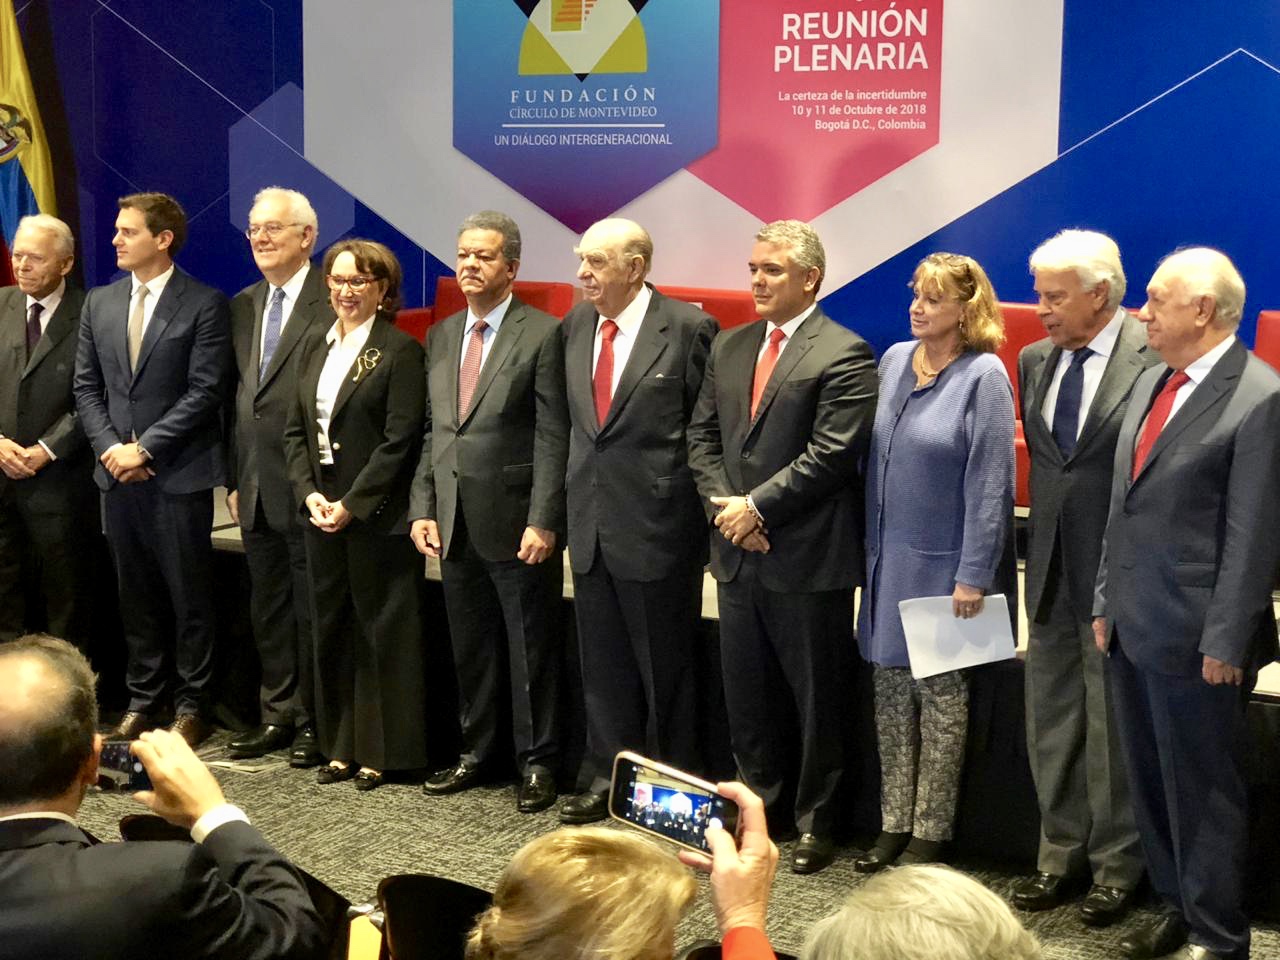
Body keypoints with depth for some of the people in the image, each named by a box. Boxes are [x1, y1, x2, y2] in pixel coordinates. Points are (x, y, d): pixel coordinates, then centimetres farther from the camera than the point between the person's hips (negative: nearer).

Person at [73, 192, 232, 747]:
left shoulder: (204, 305, -6)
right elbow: (86, 387, 11)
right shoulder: (99, 304, 11)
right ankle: (143, 698, 22)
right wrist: (111, 448, -4)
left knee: (189, 595, 2)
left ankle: (191, 703, 12)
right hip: (118, 473, 5)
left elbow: (205, 391, -11)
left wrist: (145, 448, -14)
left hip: (179, 474, -5)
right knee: (136, 593, 12)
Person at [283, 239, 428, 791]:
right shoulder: (315, 349, 12)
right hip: (322, 513, 7)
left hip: (377, 515, -6)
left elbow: (399, 441, -14)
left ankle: (382, 751, 11)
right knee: (332, 632, 12)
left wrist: (351, 504, -15)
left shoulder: (400, 351, -8)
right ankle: (341, 746, 23)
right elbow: (295, 430, 12)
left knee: (382, 635, 1)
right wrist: (309, 493, -2)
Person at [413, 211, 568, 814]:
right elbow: (431, 432, 14)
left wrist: (543, 522, -16)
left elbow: (553, 438, -11)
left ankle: (536, 763, 16)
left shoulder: (542, 335, -8)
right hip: (456, 523, 6)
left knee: (530, 650, 4)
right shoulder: (440, 337, 12)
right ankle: (475, 752, 29)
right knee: (470, 648, 15)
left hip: (516, 522, -6)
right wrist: (423, 508, 5)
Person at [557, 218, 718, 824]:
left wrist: (697, 508, -7)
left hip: (656, 525, -5)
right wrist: (572, 490, 12)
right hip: (590, 524, 6)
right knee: (601, 663, 15)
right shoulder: (574, 326, 7)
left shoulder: (687, 328, -11)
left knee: (664, 666, 7)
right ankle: (604, 779, 27)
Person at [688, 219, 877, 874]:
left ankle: (815, 821, 18)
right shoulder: (729, 348, 12)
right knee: (746, 696, 15)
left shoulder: (845, 355, -9)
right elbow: (703, 436, 12)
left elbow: (831, 455, -17)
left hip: (809, 558, -6)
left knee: (816, 698, 5)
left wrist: (757, 506, -15)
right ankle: (758, 806, 30)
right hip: (738, 552, 7)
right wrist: (725, 506, -4)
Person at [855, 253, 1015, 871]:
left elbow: (990, 484, -14)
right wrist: (870, 545, 11)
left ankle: (930, 833, 15)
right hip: (888, 558, 6)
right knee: (891, 692, 11)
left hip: (943, 564, -6)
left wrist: (974, 576, -16)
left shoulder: (984, 376, -12)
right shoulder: (894, 360, 5)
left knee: (940, 695, 5)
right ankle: (894, 825, 22)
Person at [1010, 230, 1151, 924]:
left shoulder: (1155, 357, -13)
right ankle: (1061, 856, 28)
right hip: (1052, 570, 7)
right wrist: (1038, 547, 10)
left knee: (1112, 724, 5)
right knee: (1050, 721, 14)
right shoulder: (1036, 360, 8)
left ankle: (1116, 867, 20)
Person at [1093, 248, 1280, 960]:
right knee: (1151, 785, 17)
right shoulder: (1151, 382, 11)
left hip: (1194, 638, -8)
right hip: (1132, 627, 8)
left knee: (1203, 792, 4)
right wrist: (1107, 602, 14)